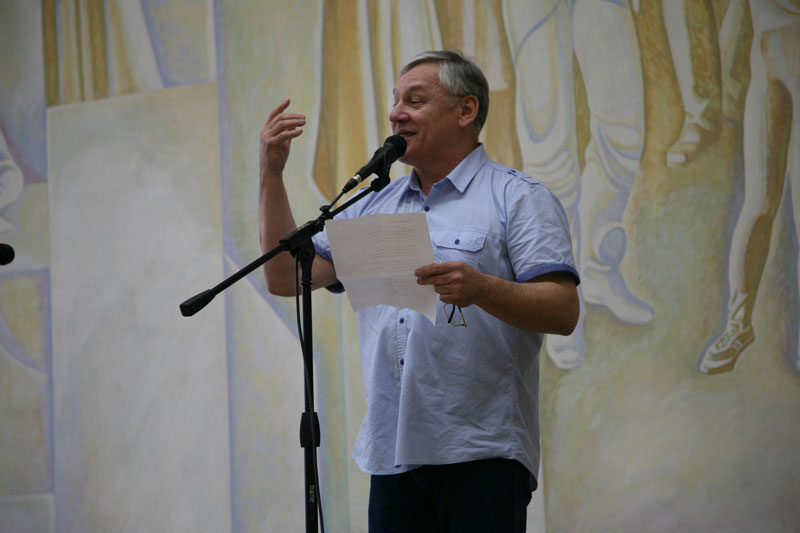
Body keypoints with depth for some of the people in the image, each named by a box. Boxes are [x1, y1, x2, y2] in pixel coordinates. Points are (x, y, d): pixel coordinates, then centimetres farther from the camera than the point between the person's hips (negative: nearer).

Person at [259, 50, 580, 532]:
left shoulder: (519, 199, 2)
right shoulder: (374, 207, 20)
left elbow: (564, 311, -9)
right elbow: (286, 277, 15)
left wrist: (481, 288, -26)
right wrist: (272, 172, 10)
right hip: (392, 454, 5)